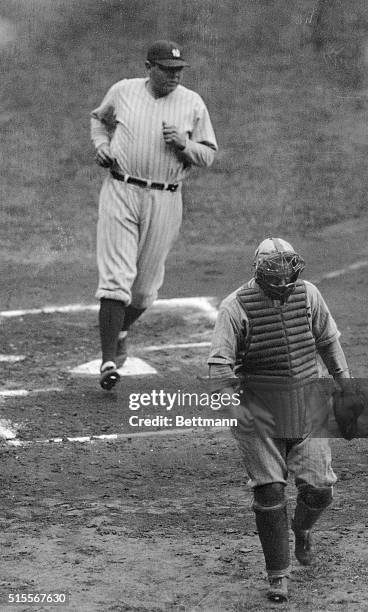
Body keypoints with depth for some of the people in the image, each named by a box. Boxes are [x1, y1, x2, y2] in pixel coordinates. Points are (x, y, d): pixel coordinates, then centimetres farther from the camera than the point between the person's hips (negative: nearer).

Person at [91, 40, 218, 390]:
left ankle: (120, 330, 41)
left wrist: (183, 143, -14)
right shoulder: (123, 91, 5)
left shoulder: (192, 104, 3)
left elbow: (208, 156, 6)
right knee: (116, 276, -12)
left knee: (146, 283, 9)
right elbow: (99, 119, 25)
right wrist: (101, 145, 5)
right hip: (120, 193, -1)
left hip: (165, 200, 1)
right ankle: (108, 361, -14)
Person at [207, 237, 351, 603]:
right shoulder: (236, 306, -13)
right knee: (269, 491, -5)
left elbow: (328, 341, 14)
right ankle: (277, 574, 9)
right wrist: (223, 391, -36)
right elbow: (219, 360, -19)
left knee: (318, 488, 0)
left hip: (308, 406, 3)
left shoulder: (307, 294, -1)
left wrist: (344, 384, 18)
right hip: (259, 410, -3)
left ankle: (302, 529, 36)